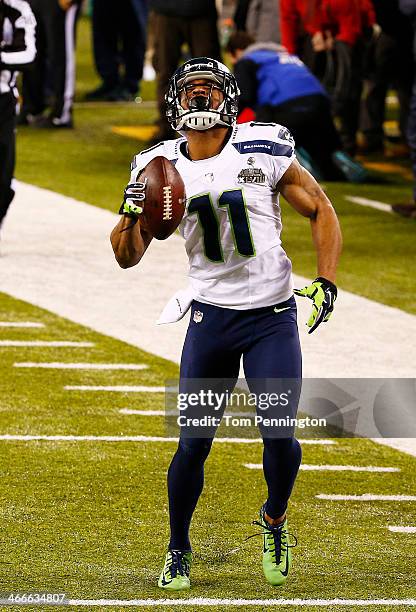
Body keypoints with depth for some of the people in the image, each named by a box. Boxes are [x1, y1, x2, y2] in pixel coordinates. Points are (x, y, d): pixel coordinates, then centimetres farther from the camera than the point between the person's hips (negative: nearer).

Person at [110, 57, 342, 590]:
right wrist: (132, 212, -15)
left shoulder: (263, 150, -6)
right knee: (193, 444, -1)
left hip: (273, 316, -1)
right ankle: (178, 550, 21)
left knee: (279, 435, -11)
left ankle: (275, 518, 20)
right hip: (210, 317, 1)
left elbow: (321, 212, 3)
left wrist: (325, 285, -8)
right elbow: (128, 256, 5)